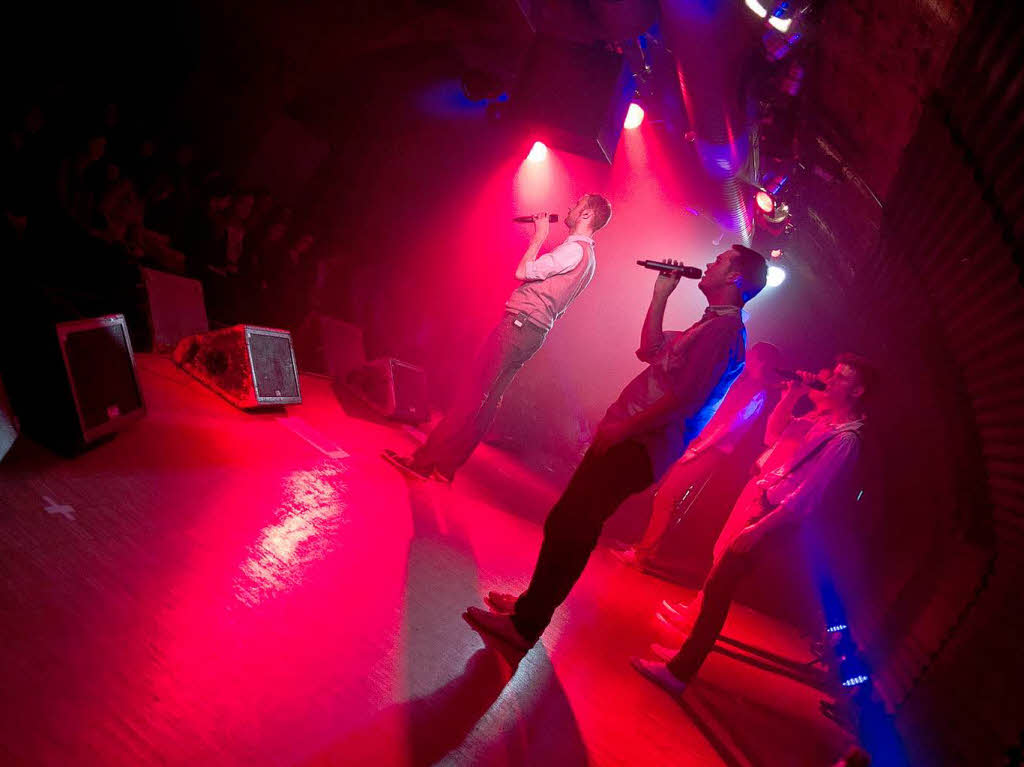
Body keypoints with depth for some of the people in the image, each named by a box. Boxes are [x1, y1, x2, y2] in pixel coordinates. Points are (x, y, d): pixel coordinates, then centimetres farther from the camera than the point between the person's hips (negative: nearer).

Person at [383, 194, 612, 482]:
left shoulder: (574, 249, -10)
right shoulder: (586, 255, 22)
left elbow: (522, 272, -12)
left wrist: (539, 237, 0)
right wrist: (540, 237, 19)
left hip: (519, 325, -10)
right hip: (534, 332, 10)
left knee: (473, 395, -9)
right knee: (486, 401, 8)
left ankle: (426, 461, -6)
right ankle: (444, 466, 11)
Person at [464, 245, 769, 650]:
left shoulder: (724, 328, -14)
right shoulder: (712, 324, 19)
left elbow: (684, 399, -24)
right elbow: (650, 350, 26)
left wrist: (624, 428, -19)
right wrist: (660, 296, 19)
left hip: (635, 448, -10)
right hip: (631, 439, 10)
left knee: (567, 528, -5)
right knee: (571, 527, 16)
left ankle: (525, 623, 6)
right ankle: (532, 605, 29)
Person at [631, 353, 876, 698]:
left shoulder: (846, 438, -19)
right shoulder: (825, 416, 7)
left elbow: (806, 496, -23)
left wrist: (758, 528, -22)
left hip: (775, 519, -9)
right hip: (763, 502, 9)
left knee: (717, 586, -7)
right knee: (720, 580, 15)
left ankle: (680, 671, 2)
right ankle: (691, 650, 29)